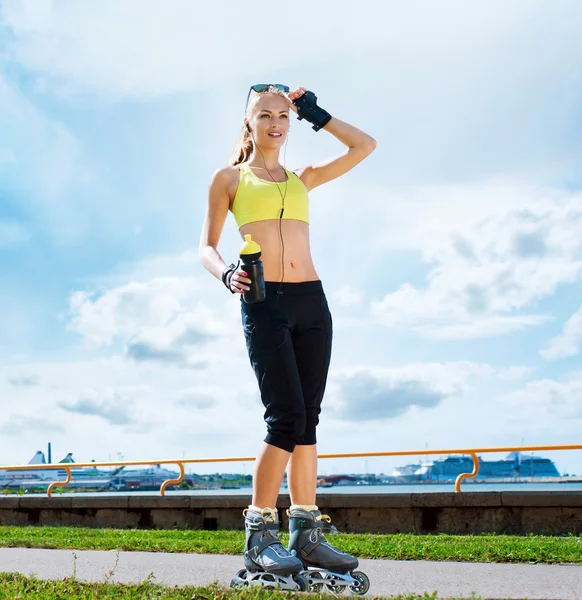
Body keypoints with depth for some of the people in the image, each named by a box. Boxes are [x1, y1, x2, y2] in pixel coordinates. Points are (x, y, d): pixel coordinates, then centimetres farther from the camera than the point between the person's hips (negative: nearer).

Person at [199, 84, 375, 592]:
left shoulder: (302, 179, 21)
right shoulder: (229, 179, 11)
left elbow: (365, 146, 24)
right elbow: (208, 246, 7)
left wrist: (317, 115, 22)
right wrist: (226, 274, -13)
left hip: (312, 301, 4)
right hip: (264, 302, -4)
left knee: (307, 420, 2)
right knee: (286, 417, -15)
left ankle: (307, 536, 6)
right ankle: (260, 537, -6)